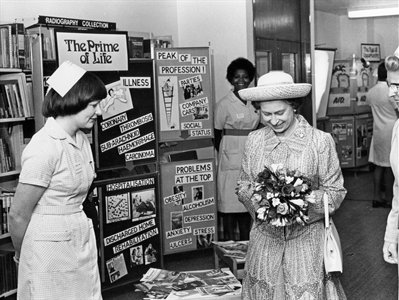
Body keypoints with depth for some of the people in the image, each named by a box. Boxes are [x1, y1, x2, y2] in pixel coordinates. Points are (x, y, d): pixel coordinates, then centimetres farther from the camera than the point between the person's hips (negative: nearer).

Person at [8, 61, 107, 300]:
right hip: (50, 247, -7)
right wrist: (21, 256, 1)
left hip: (82, 241, 7)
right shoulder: (45, 147, -20)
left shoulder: (81, 139, 5)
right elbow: (18, 215, -13)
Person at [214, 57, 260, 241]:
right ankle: (229, 243, 6)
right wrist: (223, 154, 0)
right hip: (231, 157, -5)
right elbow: (217, 134, -3)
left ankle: (246, 242, 21)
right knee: (229, 201, -2)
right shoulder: (224, 104, -7)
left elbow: (255, 128, 14)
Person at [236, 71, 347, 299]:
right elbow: (243, 186, 11)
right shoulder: (254, 140, 4)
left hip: (306, 237, -2)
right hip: (265, 237, 3)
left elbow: (335, 192, -2)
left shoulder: (320, 141, -5)